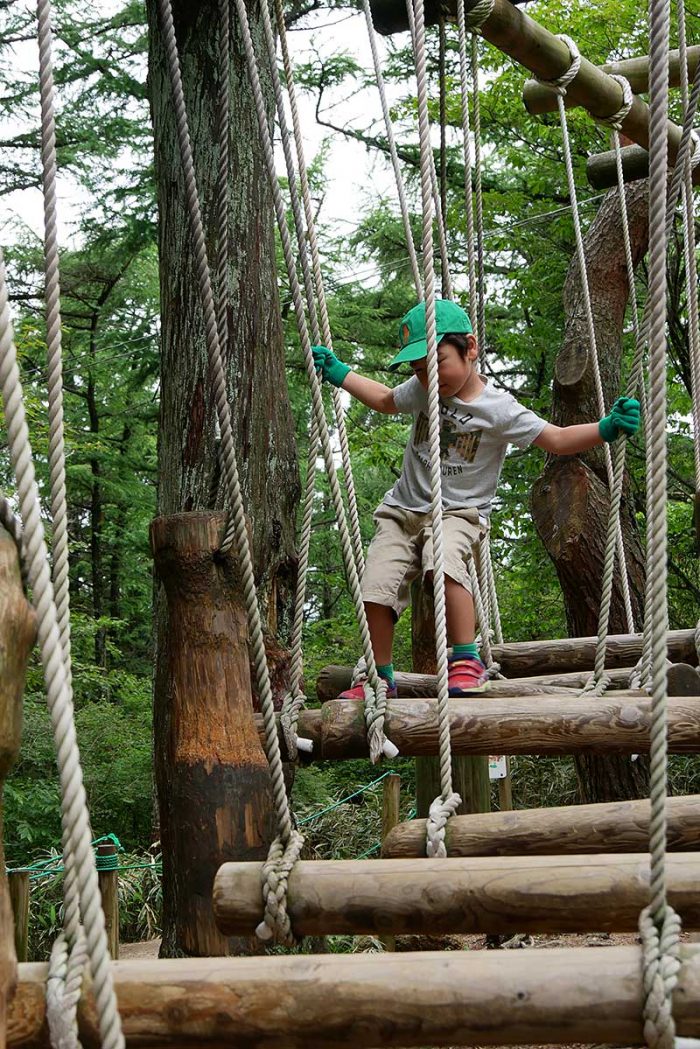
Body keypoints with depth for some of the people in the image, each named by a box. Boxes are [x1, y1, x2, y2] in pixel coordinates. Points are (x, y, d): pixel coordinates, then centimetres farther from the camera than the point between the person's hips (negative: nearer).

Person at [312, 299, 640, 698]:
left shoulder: (497, 409, -11)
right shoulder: (421, 391, 4)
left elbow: (557, 440, -8)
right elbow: (385, 400, 25)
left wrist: (608, 427, -23)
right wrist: (338, 372, 22)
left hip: (457, 513, -5)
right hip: (403, 510, 5)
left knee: (445, 565, -37)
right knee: (375, 588, -11)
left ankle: (468, 661, -23)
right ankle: (382, 677, 9)